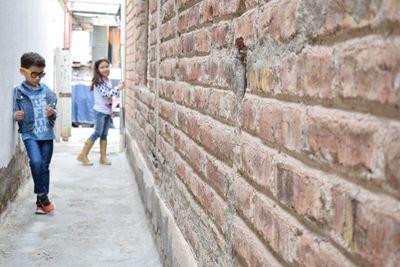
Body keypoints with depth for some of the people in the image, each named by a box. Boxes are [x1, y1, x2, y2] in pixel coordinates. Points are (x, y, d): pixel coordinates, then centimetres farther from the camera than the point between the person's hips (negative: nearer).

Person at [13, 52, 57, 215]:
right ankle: (42, 195, -3)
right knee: (36, 162, -23)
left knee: (44, 167, 7)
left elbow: (54, 113, 11)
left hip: (47, 134, 3)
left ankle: (41, 200, 21)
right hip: (30, 135, -3)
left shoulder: (47, 91, 5)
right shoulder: (18, 92, -4)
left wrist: (52, 113, -11)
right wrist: (16, 116, -22)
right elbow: (14, 113, 0)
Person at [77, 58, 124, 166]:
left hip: (108, 111, 8)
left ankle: (103, 157, 12)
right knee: (98, 133, -10)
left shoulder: (108, 81, 12)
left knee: (104, 134, 8)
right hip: (100, 111, -8)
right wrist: (117, 88, -19)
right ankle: (83, 155, -3)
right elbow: (105, 94, -23)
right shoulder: (98, 81, -13)